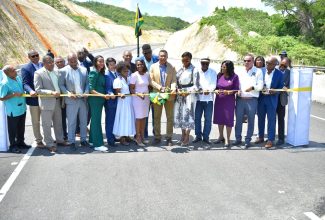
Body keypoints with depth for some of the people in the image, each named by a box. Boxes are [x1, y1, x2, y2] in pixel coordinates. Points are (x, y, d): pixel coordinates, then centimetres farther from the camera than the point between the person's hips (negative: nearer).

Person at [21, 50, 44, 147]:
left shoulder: (43, 65, 6)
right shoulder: (25, 68, -8)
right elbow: (25, 84, -16)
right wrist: (30, 91, -36)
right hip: (34, 98, -4)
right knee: (36, 121, 10)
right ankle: (38, 140, 23)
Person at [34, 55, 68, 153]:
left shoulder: (56, 71, 8)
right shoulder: (39, 73, -11)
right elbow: (38, 90, -15)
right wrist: (52, 93, -24)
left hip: (57, 101, 6)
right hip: (46, 103, -6)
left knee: (58, 123, 17)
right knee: (47, 125, 4)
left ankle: (60, 140, 32)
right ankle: (49, 144, 15)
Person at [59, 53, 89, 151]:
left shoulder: (84, 70, 8)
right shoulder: (63, 71, -2)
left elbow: (87, 83, 10)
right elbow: (61, 85, -2)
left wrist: (86, 92, -7)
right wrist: (68, 93, -16)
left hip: (83, 100, 4)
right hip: (71, 100, -3)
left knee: (84, 121, 11)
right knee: (71, 122, 2)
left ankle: (83, 140, 24)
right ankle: (71, 142, 13)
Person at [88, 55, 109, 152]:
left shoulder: (101, 73, 10)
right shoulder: (94, 72, -13)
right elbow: (91, 89, -17)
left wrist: (106, 95, 4)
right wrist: (103, 95, -22)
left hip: (100, 100, 8)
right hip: (94, 100, -8)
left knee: (95, 120, 15)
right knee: (96, 121, -5)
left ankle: (92, 140, 25)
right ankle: (98, 144, -1)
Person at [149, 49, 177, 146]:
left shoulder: (172, 67, 4)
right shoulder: (153, 67, 3)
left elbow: (173, 80, -1)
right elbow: (151, 81, -2)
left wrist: (173, 88, -22)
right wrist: (160, 87, -16)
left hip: (169, 95, 0)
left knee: (170, 117, 4)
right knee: (156, 117, 7)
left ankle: (169, 138, 14)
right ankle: (157, 137, 18)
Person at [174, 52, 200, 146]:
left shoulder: (194, 70, -8)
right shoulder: (180, 69, 10)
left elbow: (196, 86, -9)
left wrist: (187, 92, -17)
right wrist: (176, 89, -2)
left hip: (189, 94, -6)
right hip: (180, 95, 6)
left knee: (187, 115, -2)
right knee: (180, 114, 8)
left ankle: (187, 138, 7)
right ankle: (183, 135, 20)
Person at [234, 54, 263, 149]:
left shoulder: (258, 71, 2)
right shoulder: (240, 72, 12)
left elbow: (260, 86, -3)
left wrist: (252, 87, -22)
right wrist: (237, 90, -6)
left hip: (252, 100, -3)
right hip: (240, 99, 3)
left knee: (250, 121, 4)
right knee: (238, 120, 7)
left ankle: (247, 140, 13)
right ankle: (238, 139, 19)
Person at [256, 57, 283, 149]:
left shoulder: (279, 74, -7)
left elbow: (281, 87, -2)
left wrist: (274, 91, -20)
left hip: (271, 99, -3)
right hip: (261, 98, 3)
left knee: (271, 120, 3)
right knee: (260, 119, 13)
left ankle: (270, 140, 11)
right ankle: (260, 137, 28)